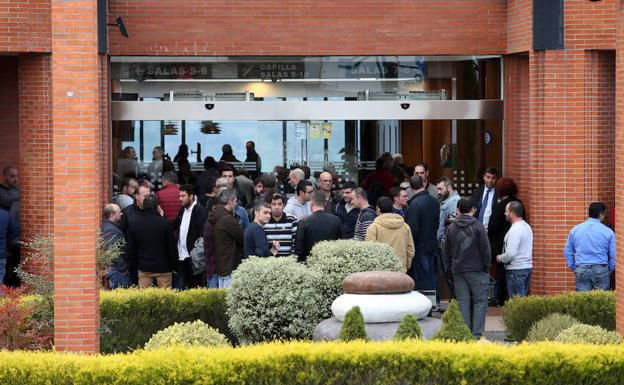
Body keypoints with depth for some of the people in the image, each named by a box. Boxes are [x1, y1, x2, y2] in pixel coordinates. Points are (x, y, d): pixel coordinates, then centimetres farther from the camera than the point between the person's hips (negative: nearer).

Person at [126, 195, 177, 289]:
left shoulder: (134, 224, 1)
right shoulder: (165, 223, -9)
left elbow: (130, 249, 6)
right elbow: (172, 247, -4)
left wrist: (135, 265, 16)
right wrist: (173, 265, 8)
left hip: (143, 268, 2)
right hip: (163, 268, -2)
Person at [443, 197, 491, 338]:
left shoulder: (452, 228, 4)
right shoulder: (478, 227, -9)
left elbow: (446, 251, 9)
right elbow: (485, 250, -7)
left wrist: (449, 268, 19)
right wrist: (487, 268, 4)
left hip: (458, 270, 4)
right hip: (476, 270, -4)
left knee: (463, 301, 7)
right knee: (480, 301, 1)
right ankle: (477, 333, -5)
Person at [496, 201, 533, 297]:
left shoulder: (515, 230, -18)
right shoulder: (527, 227, 12)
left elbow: (511, 253, -23)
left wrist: (500, 258, -4)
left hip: (516, 270, -9)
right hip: (527, 267, 9)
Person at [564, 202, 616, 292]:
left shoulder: (575, 230, 6)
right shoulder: (608, 232, -2)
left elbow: (567, 252, 10)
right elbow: (614, 255, 2)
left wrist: (574, 269, 16)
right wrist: (609, 270, 15)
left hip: (581, 270, 2)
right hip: (600, 270, -2)